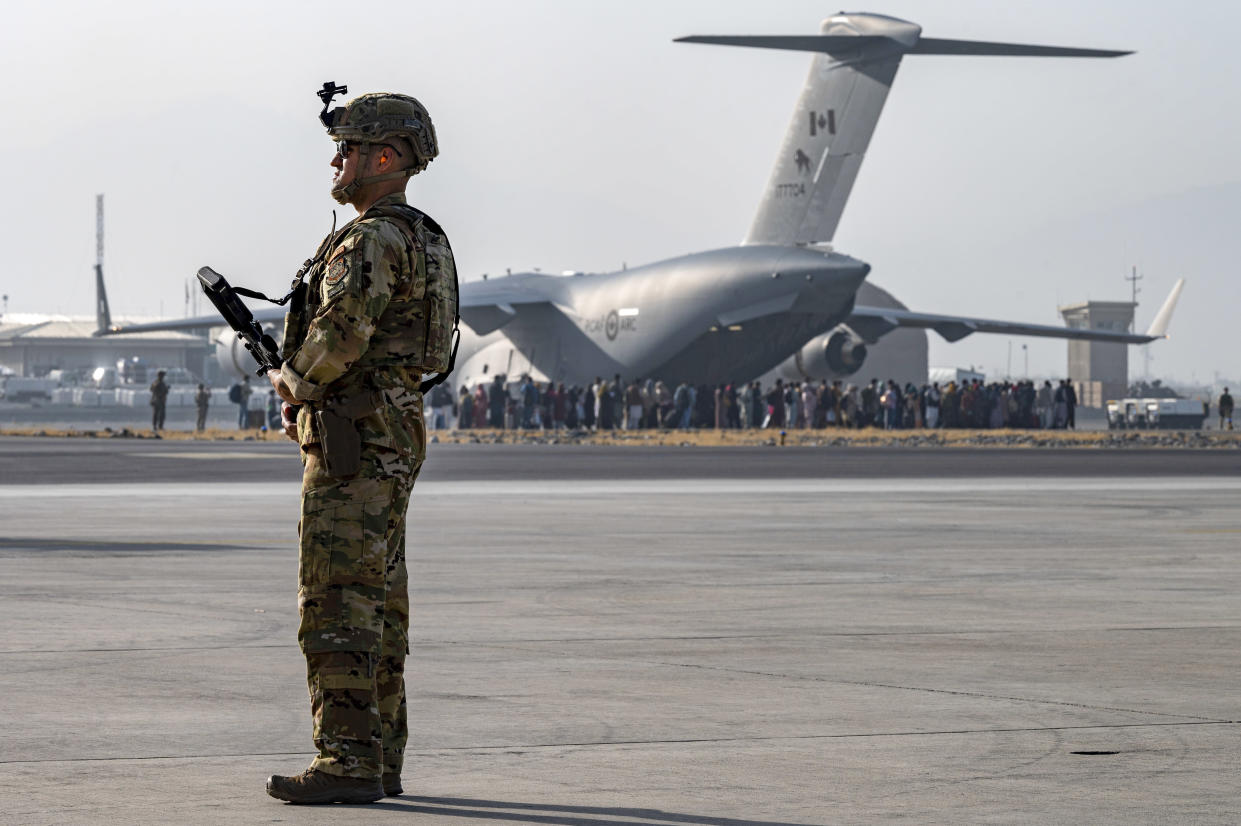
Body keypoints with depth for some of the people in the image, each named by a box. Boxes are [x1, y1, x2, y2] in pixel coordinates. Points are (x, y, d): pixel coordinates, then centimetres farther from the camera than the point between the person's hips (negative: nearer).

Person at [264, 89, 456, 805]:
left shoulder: (373, 240, -15)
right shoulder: (424, 240, 18)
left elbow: (341, 334, -27)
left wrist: (292, 380, -7)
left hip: (354, 442, -11)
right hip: (399, 431, 11)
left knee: (338, 603, -11)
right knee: (380, 604, 11)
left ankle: (347, 762, -14)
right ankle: (381, 761, 13)